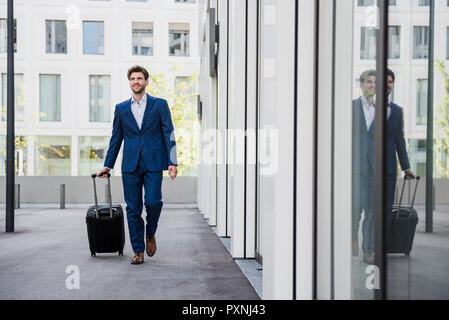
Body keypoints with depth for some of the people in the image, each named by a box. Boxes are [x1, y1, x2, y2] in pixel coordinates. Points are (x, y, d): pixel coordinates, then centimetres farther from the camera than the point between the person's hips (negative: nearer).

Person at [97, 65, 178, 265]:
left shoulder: (160, 105, 6)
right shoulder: (121, 108, 12)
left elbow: (168, 134, 2)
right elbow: (116, 139, 15)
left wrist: (172, 162, -7)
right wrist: (108, 165, 13)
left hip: (153, 164, -2)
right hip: (130, 166, 2)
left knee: (153, 202, -13)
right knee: (133, 209, 2)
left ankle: (150, 234, 17)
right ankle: (138, 251, 11)